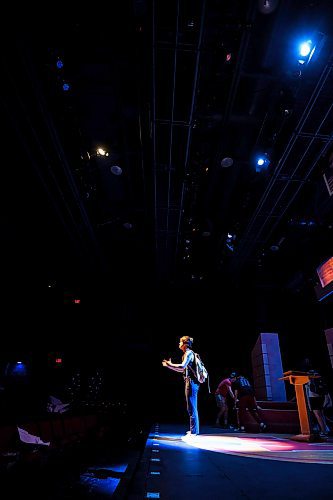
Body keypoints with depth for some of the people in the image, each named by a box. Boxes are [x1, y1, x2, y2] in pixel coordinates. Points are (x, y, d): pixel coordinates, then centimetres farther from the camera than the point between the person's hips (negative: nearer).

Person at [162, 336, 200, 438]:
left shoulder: (189, 353, -11)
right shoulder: (188, 353, 18)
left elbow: (182, 366, -27)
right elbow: (182, 370, 24)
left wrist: (170, 364, -19)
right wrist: (169, 365, 23)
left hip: (191, 382, -10)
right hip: (191, 382, 10)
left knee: (191, 408, -6)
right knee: (192, 407, 16)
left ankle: (193, 432, -2)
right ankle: (193, 430, 24)